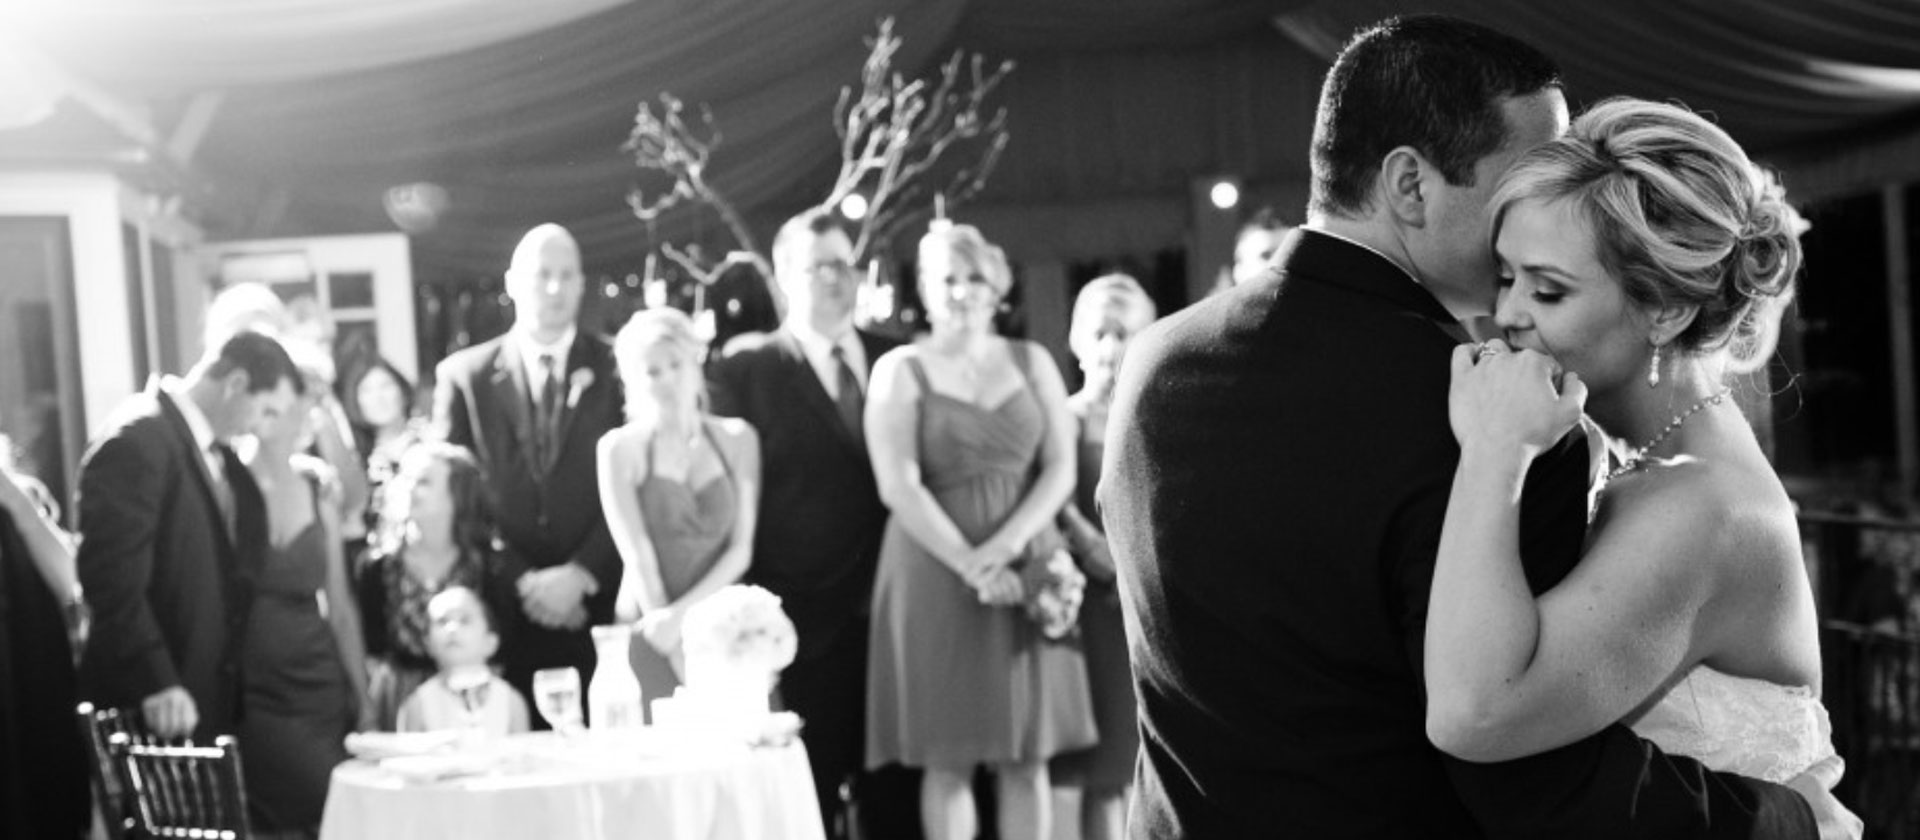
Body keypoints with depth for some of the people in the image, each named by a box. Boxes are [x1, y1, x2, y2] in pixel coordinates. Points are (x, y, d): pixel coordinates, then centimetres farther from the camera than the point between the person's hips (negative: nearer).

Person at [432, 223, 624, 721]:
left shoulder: (615, 368, 7)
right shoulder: (464, 376, 8)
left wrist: (581, 574, -10)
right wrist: (520, 584, -6)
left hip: (599, 610, 0)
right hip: (506, 615, 0)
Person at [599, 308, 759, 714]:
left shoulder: (737, 438, 8)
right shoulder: (620, 448, 0)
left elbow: (740, 550, 3)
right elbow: (639, 559, -6)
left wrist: (682, 613, -13)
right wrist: (681, 658, -13)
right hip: (652, 643, -2)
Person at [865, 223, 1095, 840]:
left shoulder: (1031, 362, 11)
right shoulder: (900, 371, 2)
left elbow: (1061, 471, 3)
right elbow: (898, 487, -8)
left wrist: (1005, 546, -13)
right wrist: (971, 567, -16)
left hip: (1024, 573, 3)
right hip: (935, 575, -3)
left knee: (1027, 754, 2)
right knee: (947, 759, -2)